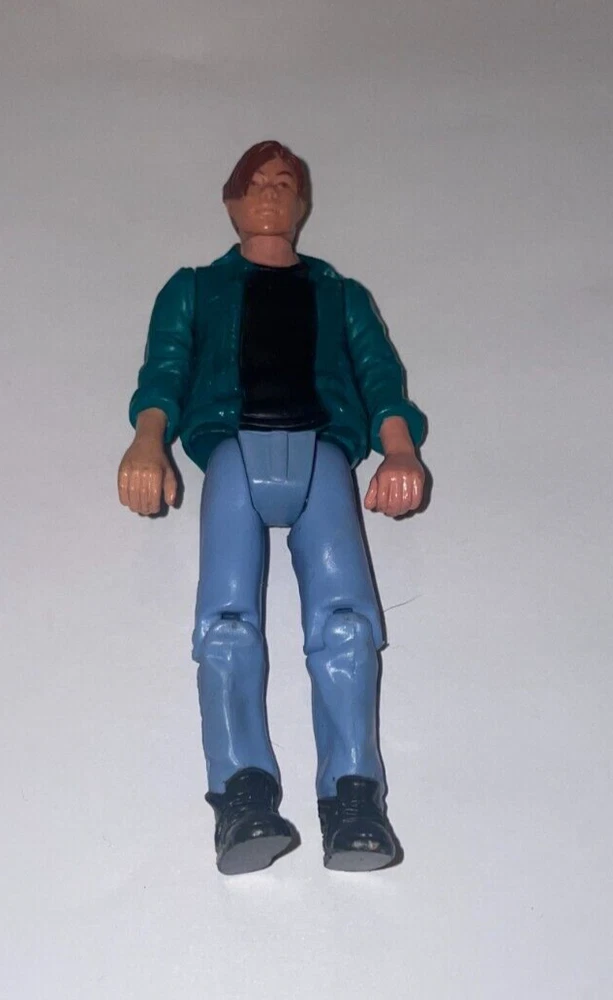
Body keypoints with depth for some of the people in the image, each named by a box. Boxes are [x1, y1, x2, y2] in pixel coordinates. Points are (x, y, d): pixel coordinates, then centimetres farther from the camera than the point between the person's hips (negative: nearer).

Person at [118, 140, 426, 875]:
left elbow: (380, 375, 17)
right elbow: (164, 373, 14)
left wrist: (400, 451, -6)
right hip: (234, 448, 0)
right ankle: (243, 794, -38)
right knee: (226, 616, -27)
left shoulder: (342, 293, 34)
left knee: (343, 615, -27)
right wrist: (148, 443, -10)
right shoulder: (194, 288, 32)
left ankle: (352, 797, -37)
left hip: (323, 450, 0)